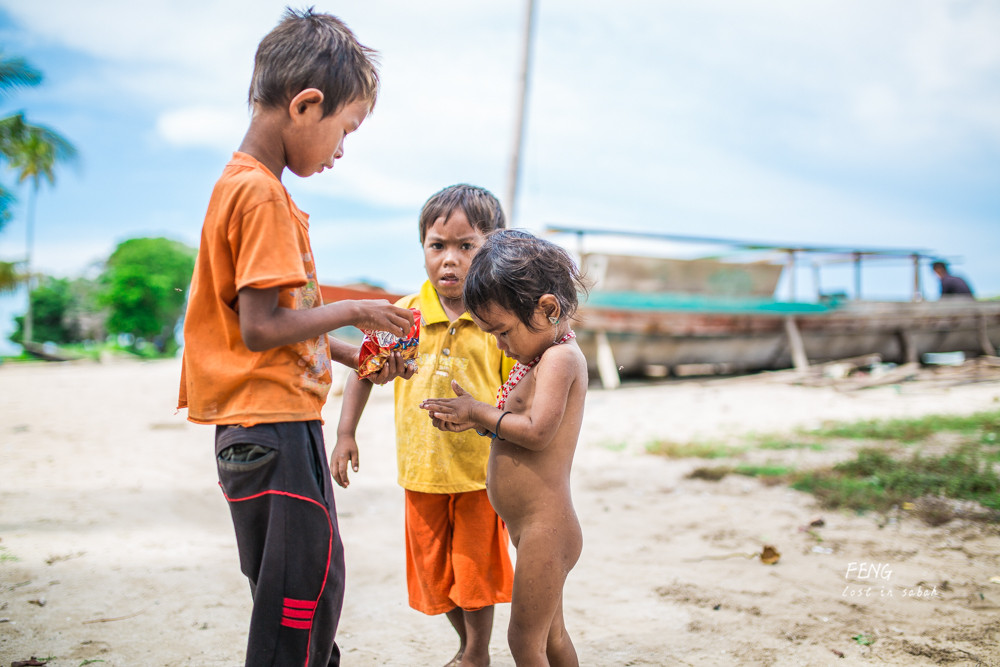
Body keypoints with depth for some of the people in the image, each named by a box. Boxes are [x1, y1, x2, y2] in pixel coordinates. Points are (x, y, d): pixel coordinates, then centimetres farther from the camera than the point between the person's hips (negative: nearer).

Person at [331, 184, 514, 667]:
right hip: (422, 469, 4)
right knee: (434, 573, 16)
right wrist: (346, 434, 3)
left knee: (474, 569, 9)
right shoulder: (405, 314, -4)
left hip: (480, 473, -3)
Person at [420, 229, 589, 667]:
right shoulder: (538, 356, 12)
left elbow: (537, 431, -27)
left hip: (544, 529, -10)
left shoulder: (559, 358, -18)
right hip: (539, 529, 10)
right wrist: (471, 420, -2)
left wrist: (478, 411, -15)